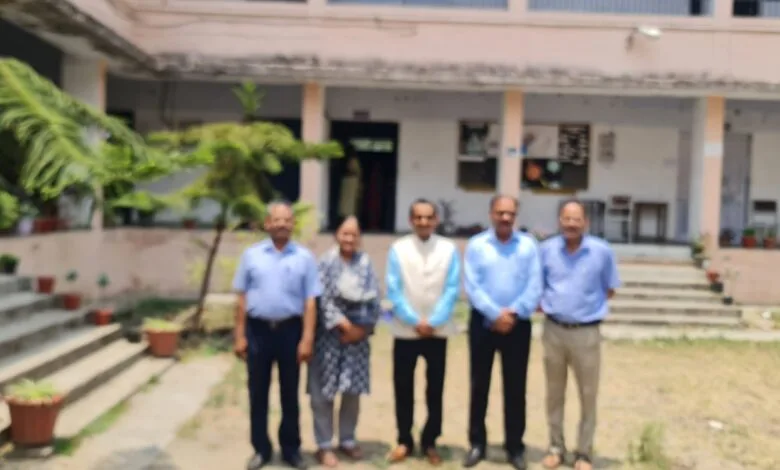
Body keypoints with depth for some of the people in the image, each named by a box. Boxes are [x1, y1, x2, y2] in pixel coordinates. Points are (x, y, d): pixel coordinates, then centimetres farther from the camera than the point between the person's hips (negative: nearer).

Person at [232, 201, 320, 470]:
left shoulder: (304, 257, 0)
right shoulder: (252, 255, 3)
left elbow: (310, 302, -3)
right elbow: (242, 298, 4)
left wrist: (307, 339, -8)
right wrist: (240, 336, 1)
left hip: (290, 330, -1)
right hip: (258, 329, 1)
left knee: (290, 393, 10)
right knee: (258, 393, 9)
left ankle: (291, 448, 25)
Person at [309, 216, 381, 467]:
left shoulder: (365, 263, 6)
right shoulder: (326, 262, -3)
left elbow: (374, 298, 1)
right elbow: (323, 298, -11)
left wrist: (362, 328, -9)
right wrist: (343, 324, -14)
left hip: (358, 334, 3)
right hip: (329, 334, -3)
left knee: (353, 390, 9)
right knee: (323, 392, 1)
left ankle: (347, 440, 25)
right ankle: (324, 445, 12)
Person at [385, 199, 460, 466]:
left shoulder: (449, 249, -2)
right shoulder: (398, 249, -3)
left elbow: (452, 290, -6)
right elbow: (394, 291, -6)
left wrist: (433, 322, -14)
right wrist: (414, 321, -14)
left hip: (437, 331, 0)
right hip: (405, 331, 0)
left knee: (435, 389, 9)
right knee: (403, 388, 7)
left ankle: (430, 442, 23)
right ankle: (404, 441, 22)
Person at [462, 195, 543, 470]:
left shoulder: (528, 246, 3)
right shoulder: (476, 245, 1)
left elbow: (534, 287, -3)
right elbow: (472, 286, -7)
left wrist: (513, 313, -14)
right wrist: (496, 314, -14)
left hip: (518, 325, 0)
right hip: (483, 323, 0)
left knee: (515, 387, 6)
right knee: (479, 385, 8)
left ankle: (515, 446, 18)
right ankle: (477, 443, 20)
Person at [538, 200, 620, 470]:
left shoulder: (602, 251, -6)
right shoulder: (546, 249, -1)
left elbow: (610, 289, 7)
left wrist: (589, 305, 1)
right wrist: (546, 305, 0)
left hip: (586, 332, -1)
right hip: (553, 330, 2)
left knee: (588, 395, 7)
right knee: (555, 393, 12)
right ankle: (556, 447, 27)